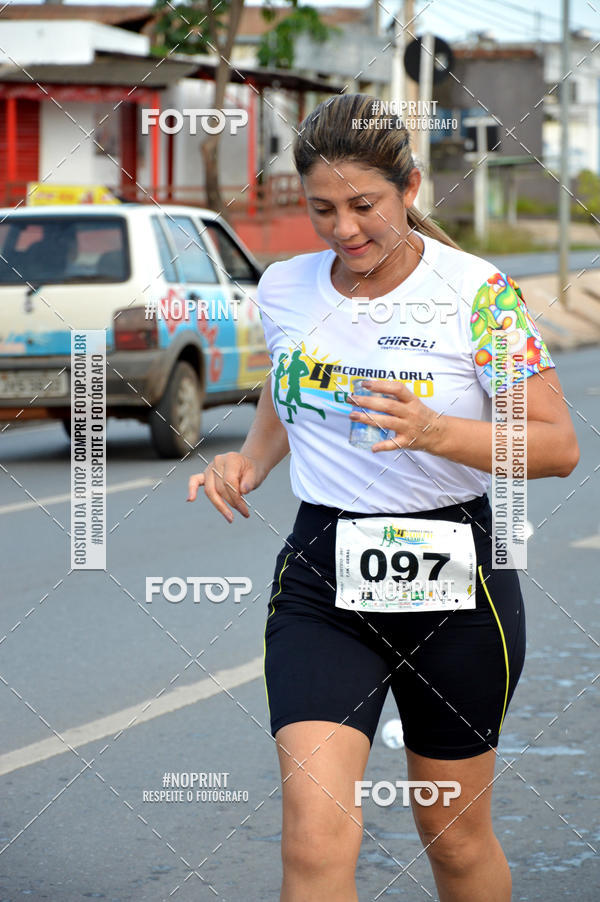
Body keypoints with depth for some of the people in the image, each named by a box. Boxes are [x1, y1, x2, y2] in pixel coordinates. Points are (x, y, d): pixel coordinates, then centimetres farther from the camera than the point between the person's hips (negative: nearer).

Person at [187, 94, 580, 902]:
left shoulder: (477, 290, -10)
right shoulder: (284, 289, 2)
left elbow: (559, 446, -11)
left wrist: (433, 430, -26)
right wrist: (251, 461, 2)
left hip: (457, 583, -2)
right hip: (321, 579, 2)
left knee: (455, 836, 13)